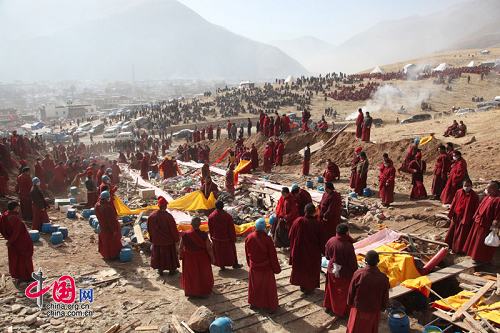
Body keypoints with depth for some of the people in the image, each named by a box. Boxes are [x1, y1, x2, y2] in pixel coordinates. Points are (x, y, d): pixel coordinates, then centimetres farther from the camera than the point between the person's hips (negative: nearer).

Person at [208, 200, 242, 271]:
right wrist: (233, 238, -2)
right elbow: (232, 229, -14)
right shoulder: (228, 216, -22)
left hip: (216, 239, 2)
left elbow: (210, 229, -1)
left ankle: (221, 266, 27)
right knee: (230, 251, 18)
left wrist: (212, 237, 13)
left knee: (219, 253, 18)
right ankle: (234, 264, 32)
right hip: (227, 238, -2)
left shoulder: (211, 216, -13)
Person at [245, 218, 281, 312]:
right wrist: (276, 268, -3)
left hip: (253, 267, 4)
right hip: (266, 268, -3)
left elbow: (247, 253, 3)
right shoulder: (267, 239, -26)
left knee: (254, 285, 22)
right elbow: (273, 256, -16)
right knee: (268, 287, 14)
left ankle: (254, 303, 38)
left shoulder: (249, 238, -12)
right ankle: (271, 306, 27)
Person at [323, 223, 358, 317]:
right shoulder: (348, 246, -31)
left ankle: (329, 307, 43)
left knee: (331, 290, 26)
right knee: (343, 292, 18)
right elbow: (352, 262, -19)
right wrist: (355, 273, -2)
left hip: (332, 271, 5)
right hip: (344, 273, -4)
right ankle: (341, 311, 35)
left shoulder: (330, 241, -15)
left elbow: (327, 256, 0)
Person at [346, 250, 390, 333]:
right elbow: (385, 297, -7)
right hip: (374, 311, 1)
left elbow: (351, 292, -10)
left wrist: (350, 303, 8)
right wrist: (382, 307, 13)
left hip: (358, 309, 0)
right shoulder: (383, 278, -21)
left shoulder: (358, 274, -23)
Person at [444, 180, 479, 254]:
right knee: (452, 231, 19)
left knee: (462, 234, 8)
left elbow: (475, 209, -10)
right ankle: (450, 244, 39)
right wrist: (451, 215, 2)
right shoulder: (458, 192, -5)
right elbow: (453, 204, 1)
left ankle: (459, 249, 23)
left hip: (466, 218, -4)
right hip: (456, 216, 4)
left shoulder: (474, 196, -15)